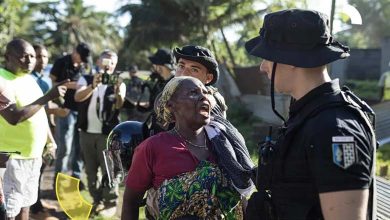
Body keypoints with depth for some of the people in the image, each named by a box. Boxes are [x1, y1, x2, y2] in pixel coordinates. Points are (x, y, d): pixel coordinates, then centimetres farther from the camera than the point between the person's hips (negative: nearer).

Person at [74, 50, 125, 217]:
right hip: (87, 132, 3)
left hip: (108, 133, -2)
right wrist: (93, 86, -37)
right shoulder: (86, 79, 4)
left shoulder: (118, 83, 1)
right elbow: (78, 97, -17)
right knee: (90, 170, 11)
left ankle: (110, 203, 6)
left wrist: (117, 92, -41)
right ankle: (97, 200, 24)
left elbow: (119, 105, -19)